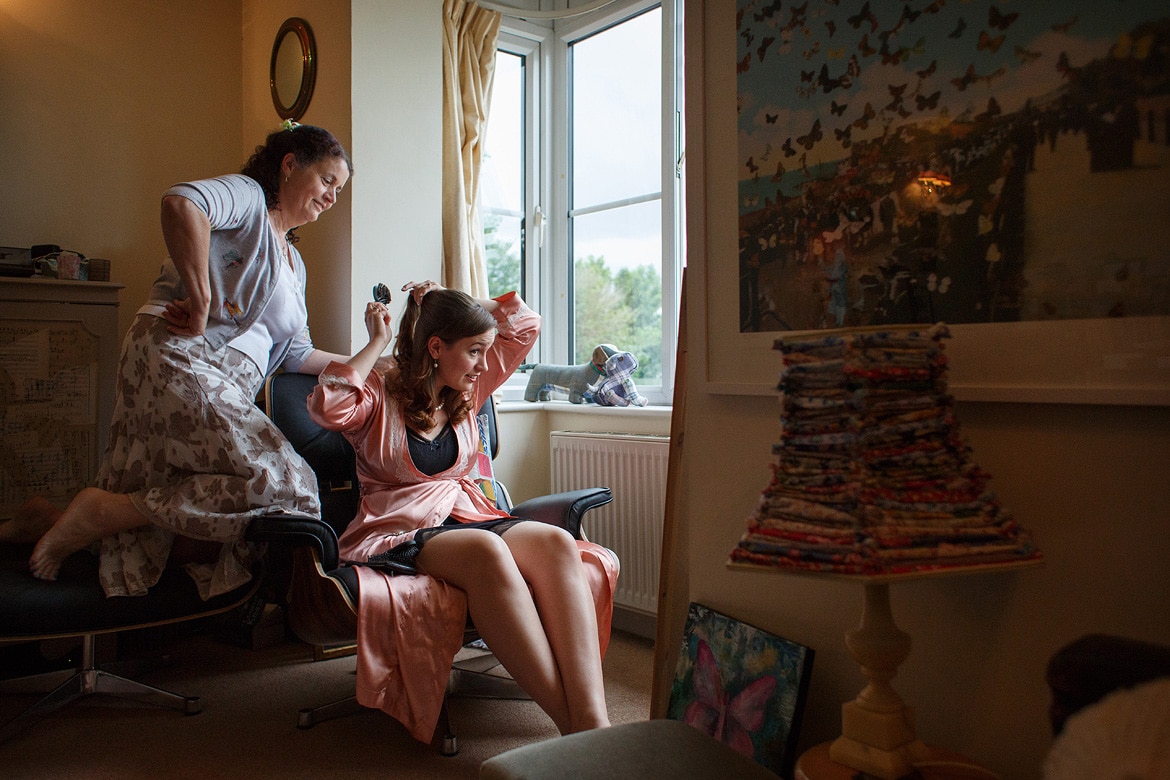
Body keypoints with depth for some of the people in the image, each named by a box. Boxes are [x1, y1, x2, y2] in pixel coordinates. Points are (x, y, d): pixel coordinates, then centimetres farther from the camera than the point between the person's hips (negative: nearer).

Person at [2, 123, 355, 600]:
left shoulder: (294, 262, 29)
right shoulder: (246, 195, 4)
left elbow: (294, 354, 31)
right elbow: (181, 202, -21)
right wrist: (201, 303, -20)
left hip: (226, 391, 9)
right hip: (178, 361, -9)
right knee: (280, 484, -25)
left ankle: (51, 522, 10)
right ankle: (101, 511, -16)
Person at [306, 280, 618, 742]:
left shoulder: (468, 390, 17)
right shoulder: (379, 394, 3)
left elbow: (526, 324, 23)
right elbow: (327, 408, -21)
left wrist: (447, 301, 15)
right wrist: (377, 342, -8)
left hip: (468, 516, 5)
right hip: (399, 533, -5)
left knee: (556, 542, -29)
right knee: (486, 550, -40)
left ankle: (592, 720, -44)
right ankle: (568, 723, -41)